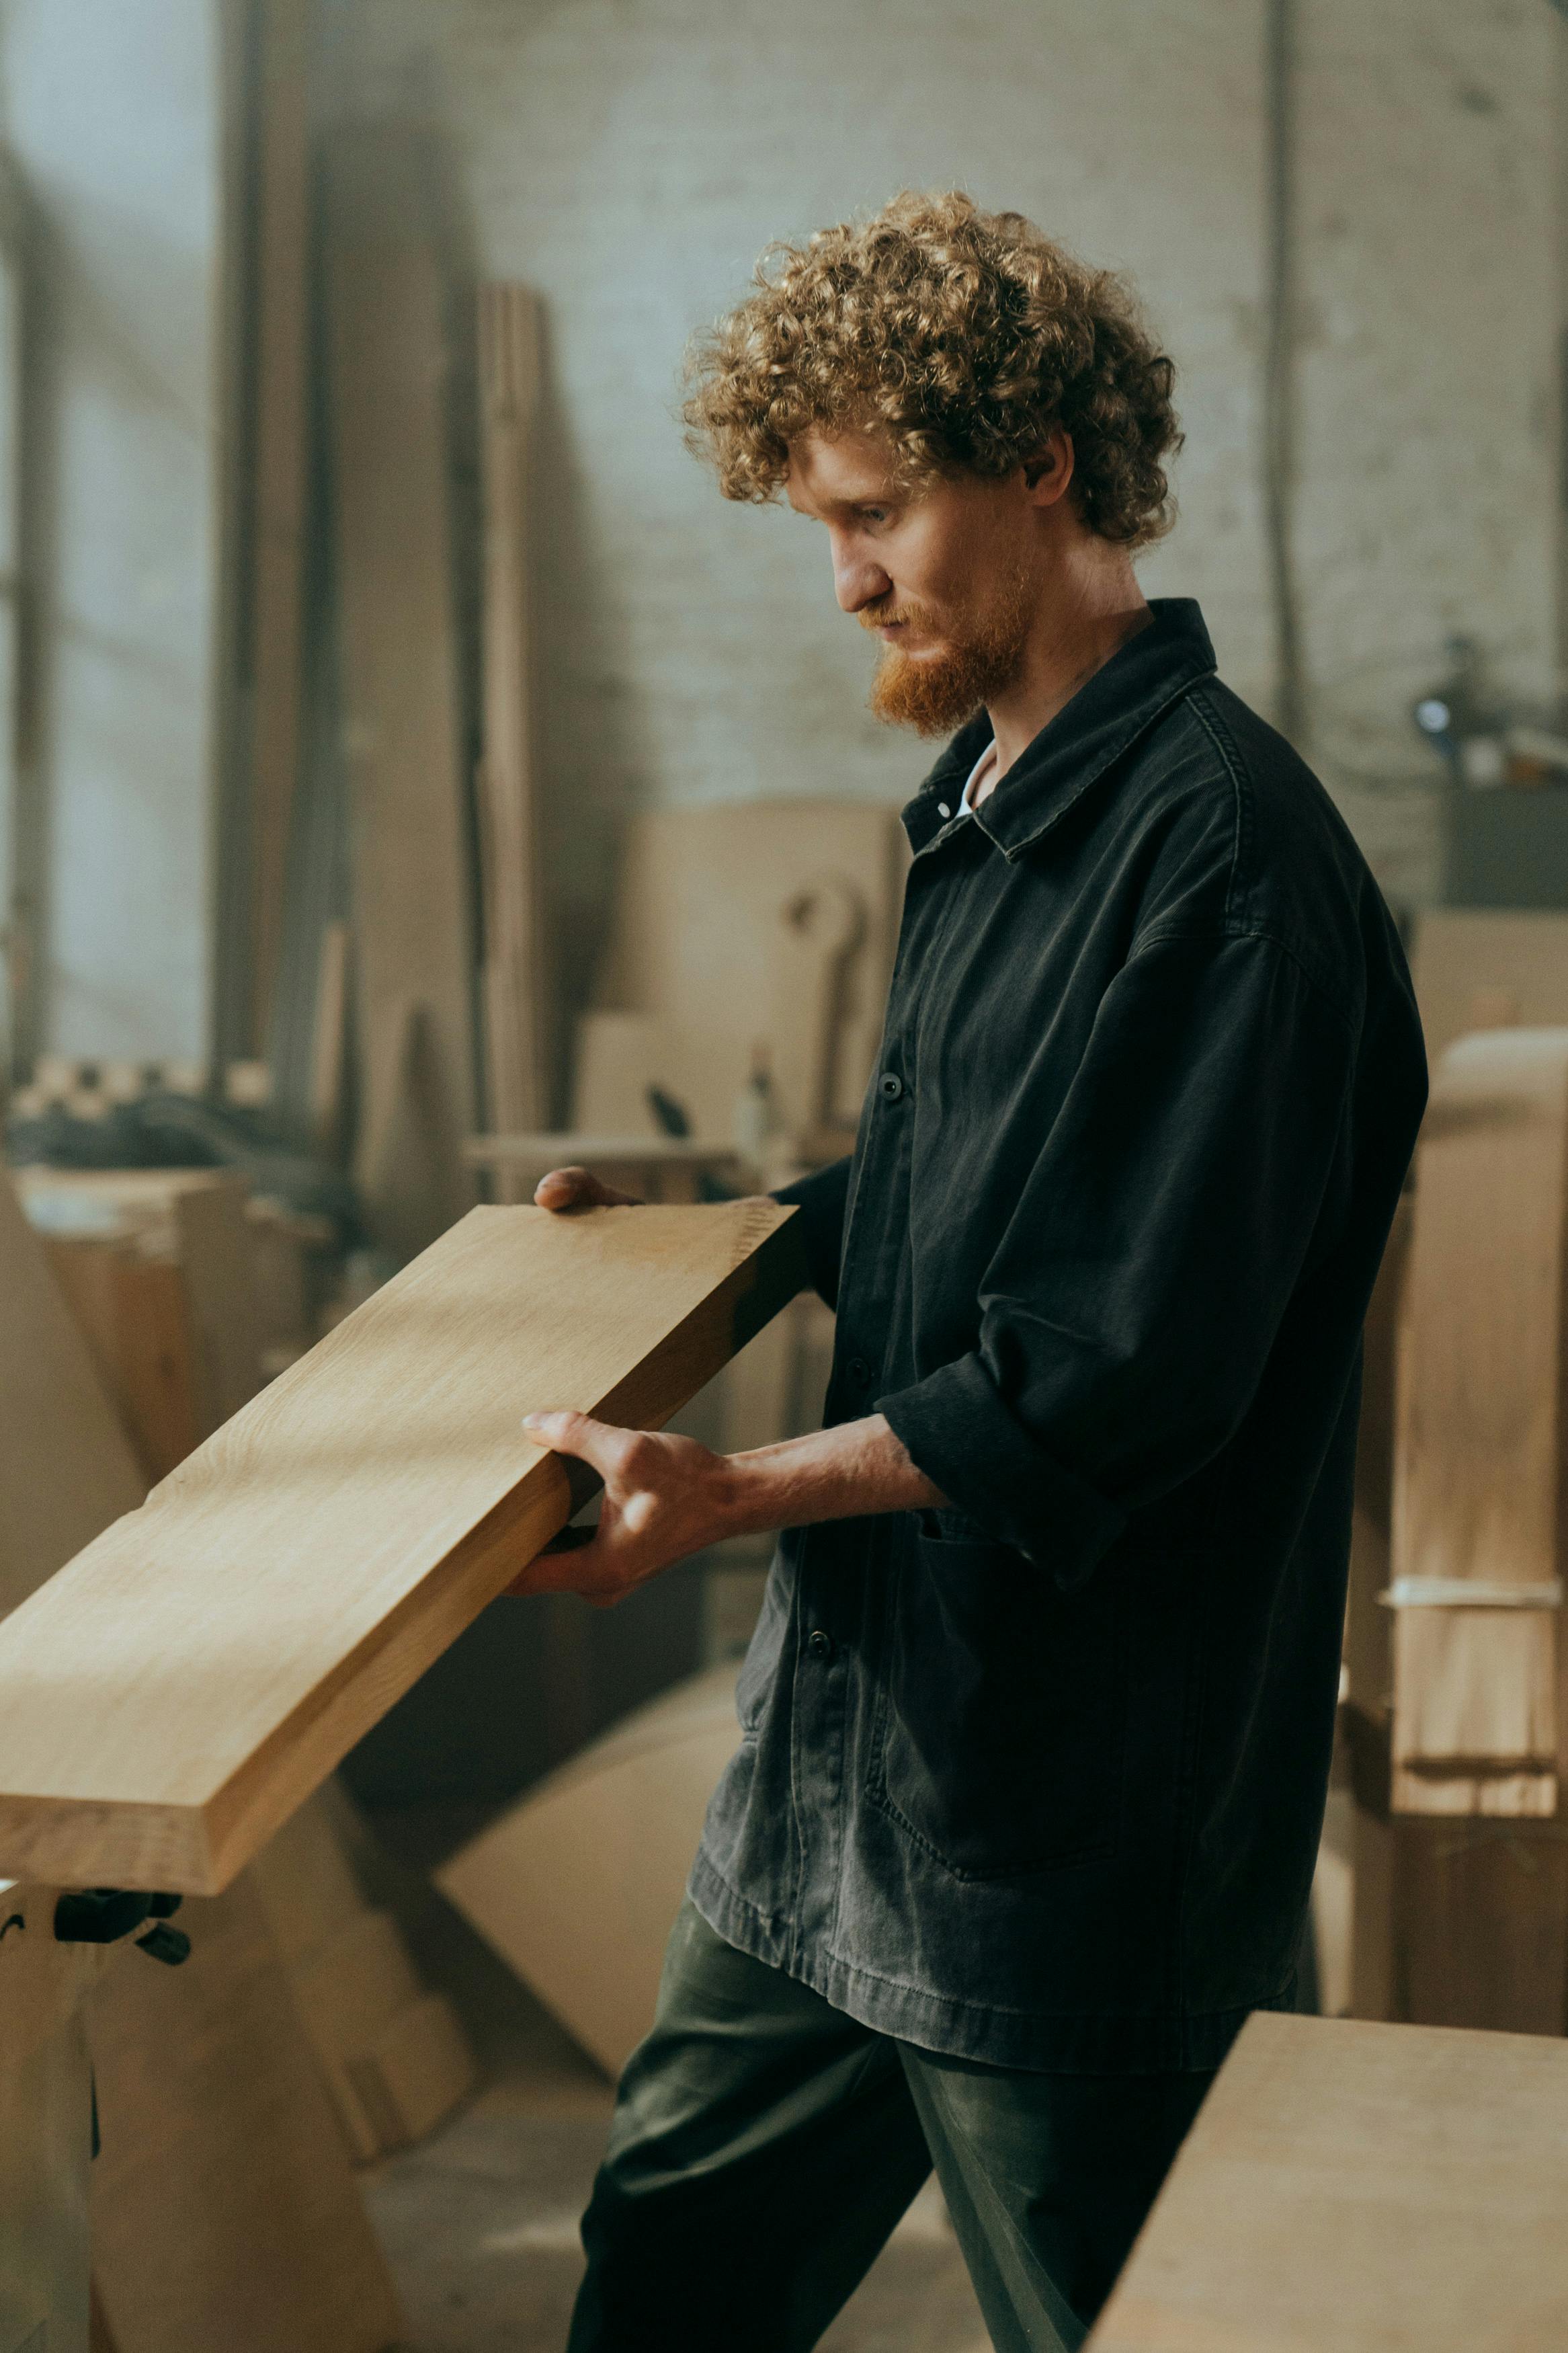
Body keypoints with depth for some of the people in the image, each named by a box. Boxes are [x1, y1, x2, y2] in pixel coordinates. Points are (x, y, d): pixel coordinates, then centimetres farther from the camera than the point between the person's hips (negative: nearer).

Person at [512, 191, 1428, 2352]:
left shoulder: (1219, 839, -19)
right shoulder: (983, 813, 12)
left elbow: (1127, 1374, -23)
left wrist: (739, 1492, -24)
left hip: (1075, 1807, -9)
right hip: (855, 1727, 9)